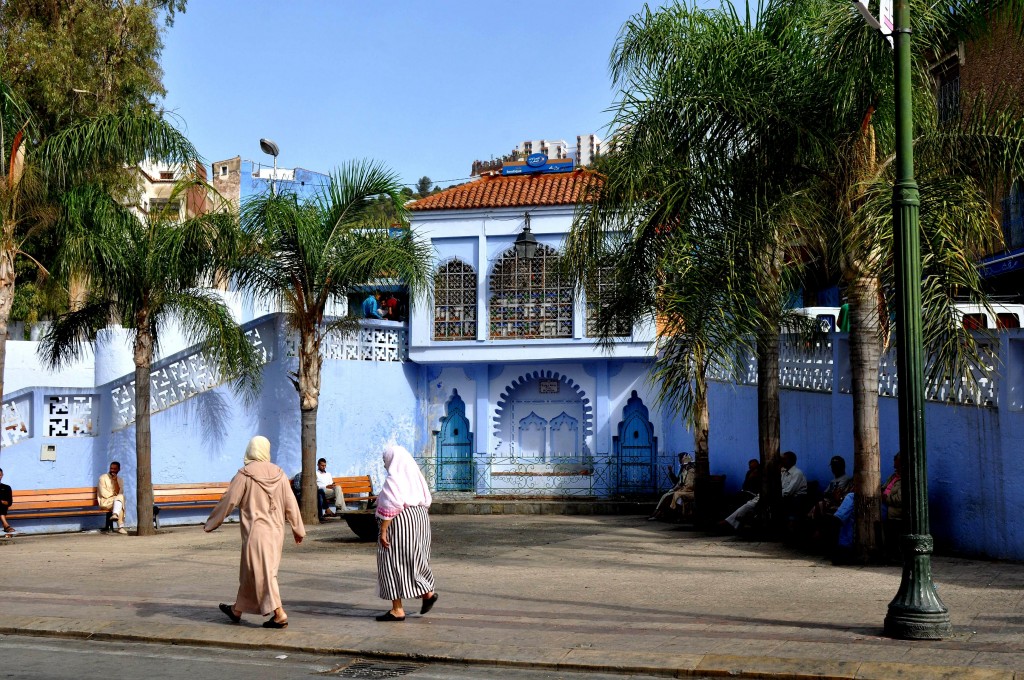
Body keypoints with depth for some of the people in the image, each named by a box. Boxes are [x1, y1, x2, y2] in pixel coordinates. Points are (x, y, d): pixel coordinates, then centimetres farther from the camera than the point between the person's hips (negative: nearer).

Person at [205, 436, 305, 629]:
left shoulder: (244, 475, -11)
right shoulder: (278, 474, 2)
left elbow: (228, 501, -7)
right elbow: (290, 504, 4)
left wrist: (211, 523, 6)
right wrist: (298, 529, 12)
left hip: (256, 531, -6)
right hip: (276, 530, 6)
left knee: (261, 572, -2)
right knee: (250, 571, 17)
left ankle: (279, 614, -10)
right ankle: (237, 609, 29)